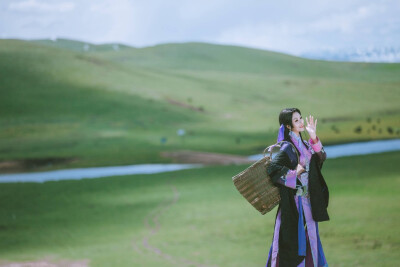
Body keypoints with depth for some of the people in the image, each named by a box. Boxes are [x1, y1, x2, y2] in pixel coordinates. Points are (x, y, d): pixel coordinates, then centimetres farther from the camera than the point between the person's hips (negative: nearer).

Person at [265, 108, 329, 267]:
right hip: (294, 200, -8)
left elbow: (321, 157, 2)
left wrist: (314, 138, -10)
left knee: (308, 237, 13)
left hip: (308, 199, 8)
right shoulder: (287, 147, -14)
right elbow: (272, 168, -25)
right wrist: (294, 174, -16)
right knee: (294, 240, -5)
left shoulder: (303, 144, 11)